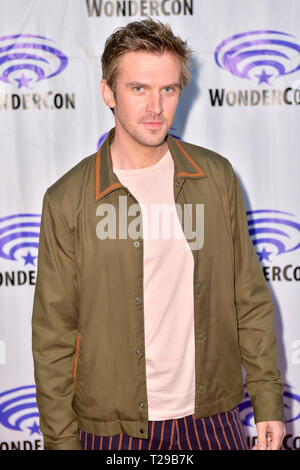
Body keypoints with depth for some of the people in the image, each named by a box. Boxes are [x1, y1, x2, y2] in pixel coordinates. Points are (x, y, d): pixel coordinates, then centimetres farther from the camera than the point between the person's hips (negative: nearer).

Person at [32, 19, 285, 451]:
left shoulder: (217, 177, -1)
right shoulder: (67, 200, -10)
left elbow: (250, 299, 4)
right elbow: (53, 335, -6)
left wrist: (268, 401, 2)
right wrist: (62, 440, -5)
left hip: (212, 416, 3)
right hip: (114, 428, -2)